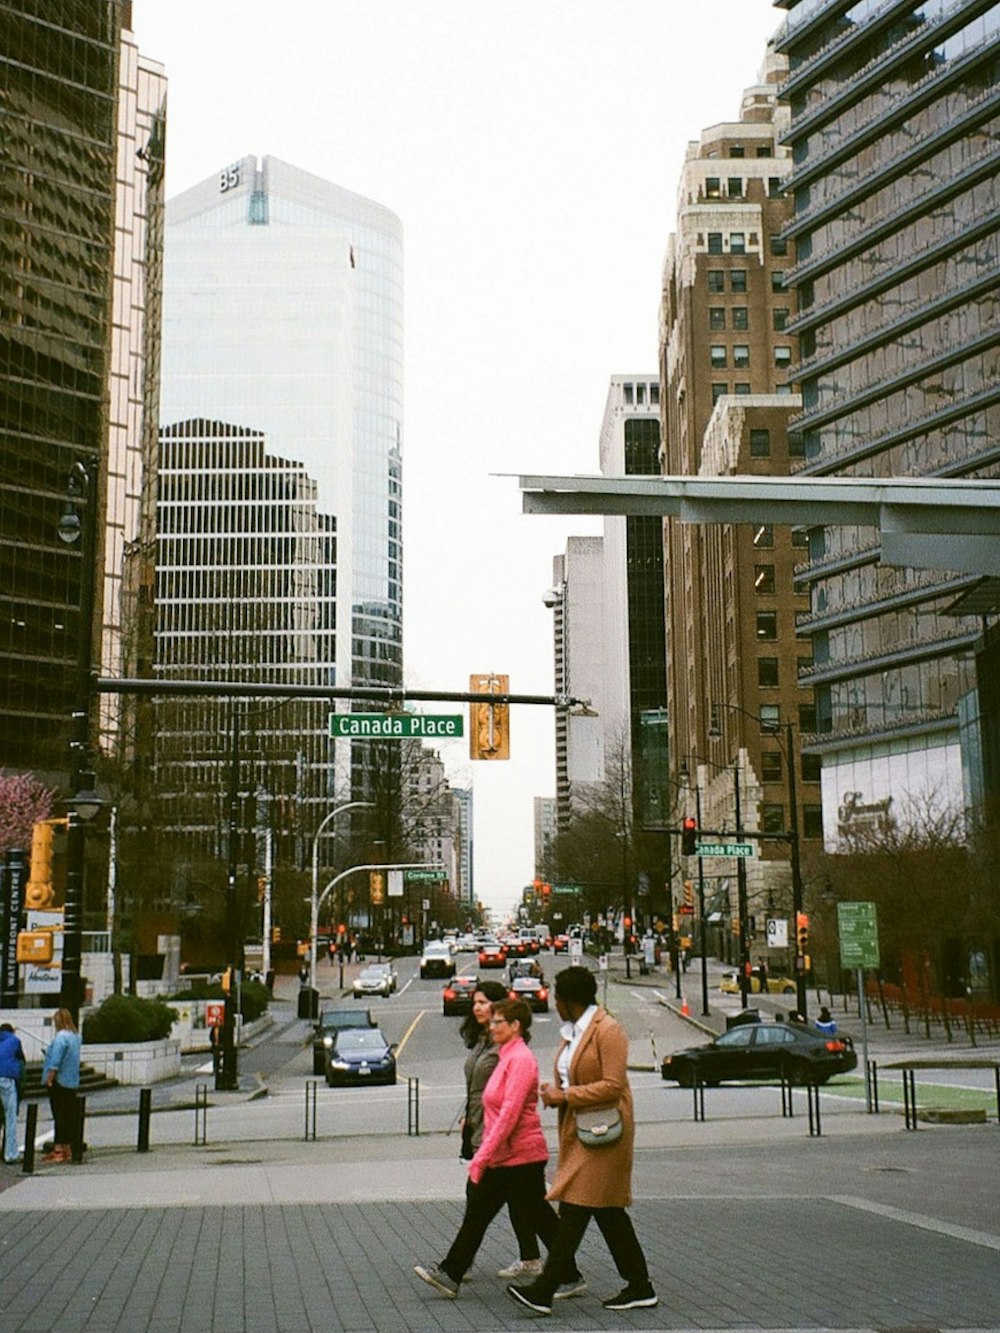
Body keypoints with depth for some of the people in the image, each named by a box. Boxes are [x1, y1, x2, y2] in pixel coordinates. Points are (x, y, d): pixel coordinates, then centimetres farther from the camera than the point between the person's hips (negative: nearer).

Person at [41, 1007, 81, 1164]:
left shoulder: (61, 1037, -16)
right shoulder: (76, 1036, 10)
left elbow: (55, 1062, -19)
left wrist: (49, 1079, -15)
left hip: (59, 1082, -8)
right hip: (73, 1082, 8)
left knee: (59, 1116, -5)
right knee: (70, 1116, 10)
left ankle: (58, 1150, -4)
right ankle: (67, 1149, 15)